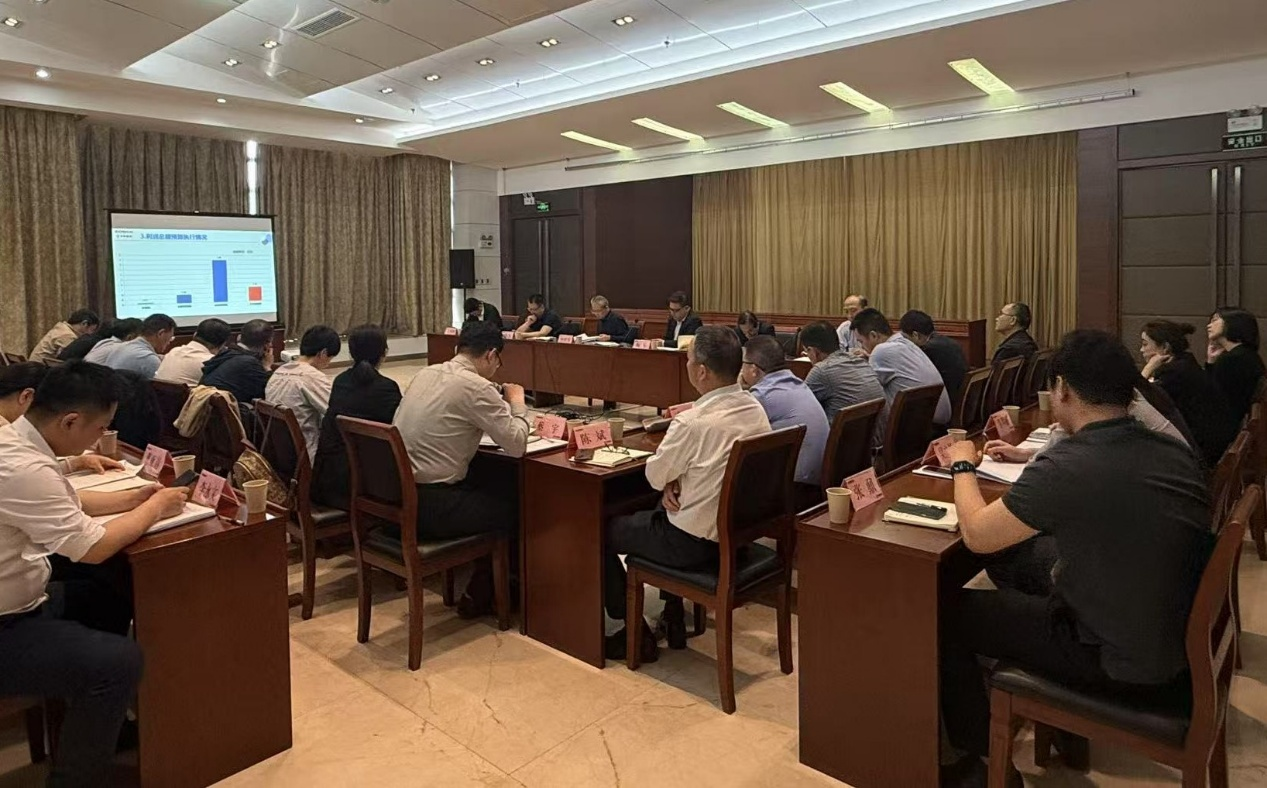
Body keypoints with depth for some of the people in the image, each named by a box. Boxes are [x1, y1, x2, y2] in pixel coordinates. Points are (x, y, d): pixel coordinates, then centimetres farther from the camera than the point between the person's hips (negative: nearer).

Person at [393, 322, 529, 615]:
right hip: (428, 506, -8)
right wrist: (517, 402, 4)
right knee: (513, 503, 13)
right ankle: (479, 596, 25)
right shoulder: (476, 387, -14)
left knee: (491, 480, 24)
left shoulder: (426, 373, 9)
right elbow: (517, 445, -13)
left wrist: (501, 404, 17)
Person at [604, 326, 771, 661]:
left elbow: (654, 477, -13)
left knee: (603, 531, 13)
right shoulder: (756, 410, -4)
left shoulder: (693, 422, -28)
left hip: (695, 543, -8)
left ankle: (635, 633, 19)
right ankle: (674, 618, 36)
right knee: (656, 515, 34)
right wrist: (677, 482, -4)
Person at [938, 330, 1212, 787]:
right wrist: (1030, 459, 20)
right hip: (1183, 643, 8)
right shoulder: (1174, 454, -5)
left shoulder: (1067, 468, -27)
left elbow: (976, 535, -15)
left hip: (1121, 666, -7)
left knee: (947, 613, 5)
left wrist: (963, 466, 2)